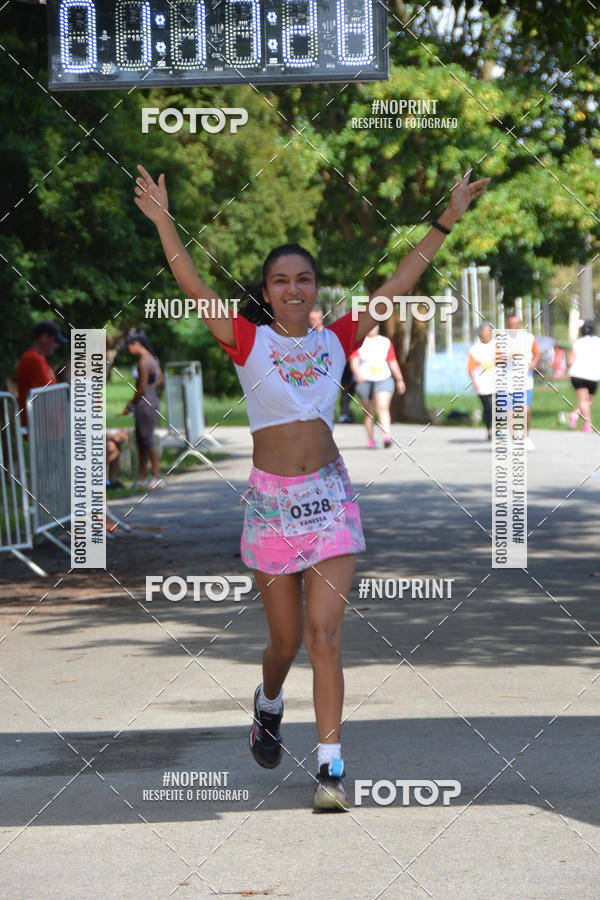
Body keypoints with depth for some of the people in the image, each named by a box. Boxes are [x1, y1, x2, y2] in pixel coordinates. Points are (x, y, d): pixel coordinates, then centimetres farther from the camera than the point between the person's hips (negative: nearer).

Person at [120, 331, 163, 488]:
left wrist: (131, 405, -10)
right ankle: (141, 478, 18)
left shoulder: (143, 361, -18)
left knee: (148, 439, -4)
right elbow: (159, 378, 22)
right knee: (141, 440, 13)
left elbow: (142, 388, -19)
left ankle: (156, 476, 0)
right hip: (152, 399, 10)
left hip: (145, 403, -10)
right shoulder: (152, 358, 11)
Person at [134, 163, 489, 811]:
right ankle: (268, 705, 44)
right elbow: (193, 288, -12)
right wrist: (163, 221, -23)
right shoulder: (248, 340, 1)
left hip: (329, 497, 1)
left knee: (324, 634, -9)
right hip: (271, 500, -1)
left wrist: (447, 222, 3)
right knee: (286, 639, 10)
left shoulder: (336, 340, 7)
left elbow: (398, 286, 7)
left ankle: (330, 768, -11)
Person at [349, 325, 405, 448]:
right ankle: (370, 439, 24)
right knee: (368, 412, 8)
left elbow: (393, 363, 14)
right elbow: (354, 361, -10)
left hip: (384, 379, 0)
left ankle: (387, 437, -32)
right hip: (365, 381, 0)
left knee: (383, 408, -18)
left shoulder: (386, 342, 8)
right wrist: (357, 374, -29)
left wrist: (399, 380, 17)